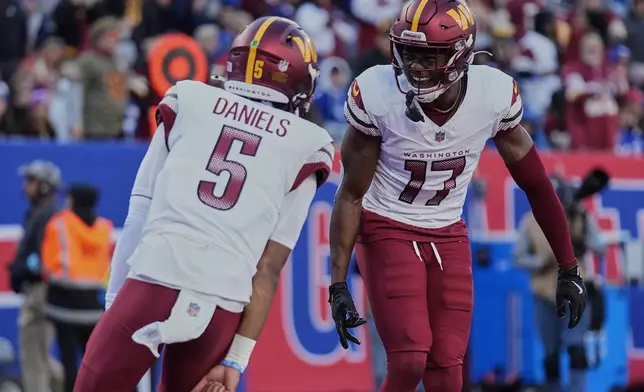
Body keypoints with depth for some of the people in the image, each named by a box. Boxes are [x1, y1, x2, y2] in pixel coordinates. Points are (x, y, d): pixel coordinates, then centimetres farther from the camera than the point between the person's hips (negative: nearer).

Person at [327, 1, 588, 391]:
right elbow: (352, 194, -9)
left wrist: (569, 270, 2)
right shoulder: (377, 94, -20)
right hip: (387, 230, -3)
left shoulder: (496, 95, -15)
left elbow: (536, 183, -1)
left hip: (448, 237, 3)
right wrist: (339, 284, -12)